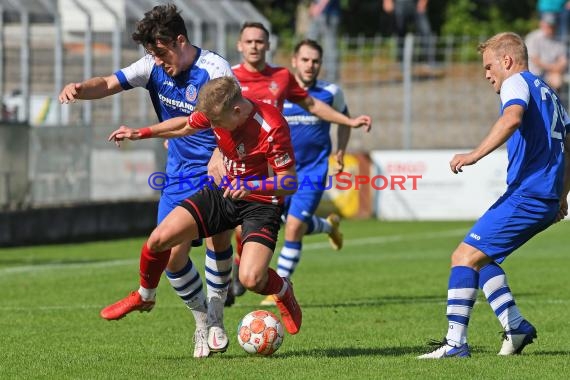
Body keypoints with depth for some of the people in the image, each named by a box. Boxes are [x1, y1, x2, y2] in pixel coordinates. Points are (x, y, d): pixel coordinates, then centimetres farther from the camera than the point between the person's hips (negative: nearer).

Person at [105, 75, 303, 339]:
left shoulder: (272, 128, -30)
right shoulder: (217, 111, -12)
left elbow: (290, 183, -22)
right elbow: (187, 126, 12)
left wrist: (251, 186, -38)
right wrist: (141, 133, 14)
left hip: (261, 203, -5)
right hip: (223, 192, 5)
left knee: (250, 280, -25)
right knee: (159, 239, -9)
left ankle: (283, 292, 13)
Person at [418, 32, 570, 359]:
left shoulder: (516, 82, -3)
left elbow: (512, 118, -26)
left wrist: (476, 154, -32)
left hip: (526, 194, -10)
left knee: (465, 256, -11)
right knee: (480, 257, 20)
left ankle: (456, 342, -18)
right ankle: (517, 327, 14)